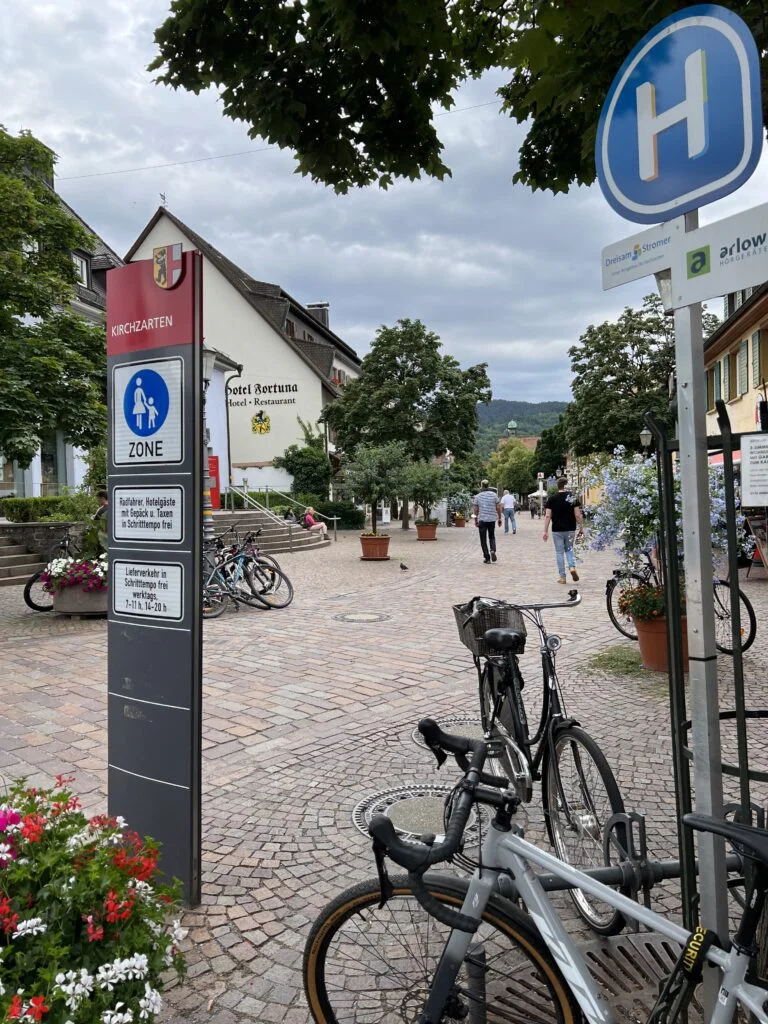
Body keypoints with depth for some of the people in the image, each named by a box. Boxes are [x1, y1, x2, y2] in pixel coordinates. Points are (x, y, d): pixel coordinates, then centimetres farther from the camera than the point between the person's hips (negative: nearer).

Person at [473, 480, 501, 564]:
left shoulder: (477, 496, -1)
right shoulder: (494, 495, 0)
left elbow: (476, 510, 1)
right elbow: (498, 508, 0)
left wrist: (476, 520, 11)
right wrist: (499, 518, 9)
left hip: (482, 520, -1)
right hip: (492, 519, 1)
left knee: (483, 540, 6)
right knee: (492, 537, 19)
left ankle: (487, 558, 4)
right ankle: (493, 550, -6)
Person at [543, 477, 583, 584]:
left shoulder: (552, 499, -2)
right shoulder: (573, 498, -2)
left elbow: (548, 516, -5)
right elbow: (578, 515, -4)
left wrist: (545, 531, -2)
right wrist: (581, 528, 5)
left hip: (557, 530, -1)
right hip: (570, 529, 1)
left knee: (559, 552, 6)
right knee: (569, 549, 20)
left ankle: (562, 577, 8)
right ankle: (572, 567, -5)